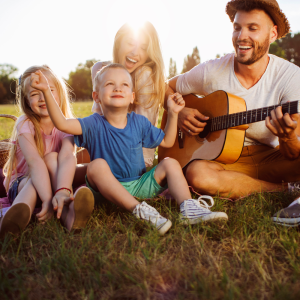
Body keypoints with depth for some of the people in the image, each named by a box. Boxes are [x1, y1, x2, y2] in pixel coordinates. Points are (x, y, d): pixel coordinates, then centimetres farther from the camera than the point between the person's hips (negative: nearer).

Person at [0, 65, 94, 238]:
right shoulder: (25, 124, -16)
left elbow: (68, 157, -33)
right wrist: (47, 199, -49)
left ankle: (68, 211, -46)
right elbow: (34, 162, -33)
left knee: (52, 158, -29)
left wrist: (63, 190, -53)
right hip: (22, 183, -1)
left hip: (53, 181, 2)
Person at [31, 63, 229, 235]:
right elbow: (62, 124, -24)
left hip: (140, 185, 4)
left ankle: (189, 209, -31)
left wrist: (173, 113, 4)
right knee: (97, 165, -33)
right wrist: (47, 91, -33)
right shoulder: (95, 125, -7)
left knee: (171, 164, -12)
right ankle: (139, 210, -41)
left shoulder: (139, 122, 4)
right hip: (108, 189, -3)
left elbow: (167, 141, 14)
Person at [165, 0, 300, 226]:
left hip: (270, 159, -2)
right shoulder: (211, 71, -5)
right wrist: (178, 112, -9)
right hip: (222, 157, 2)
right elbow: (167, 88, 12)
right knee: (197, 174, -35)